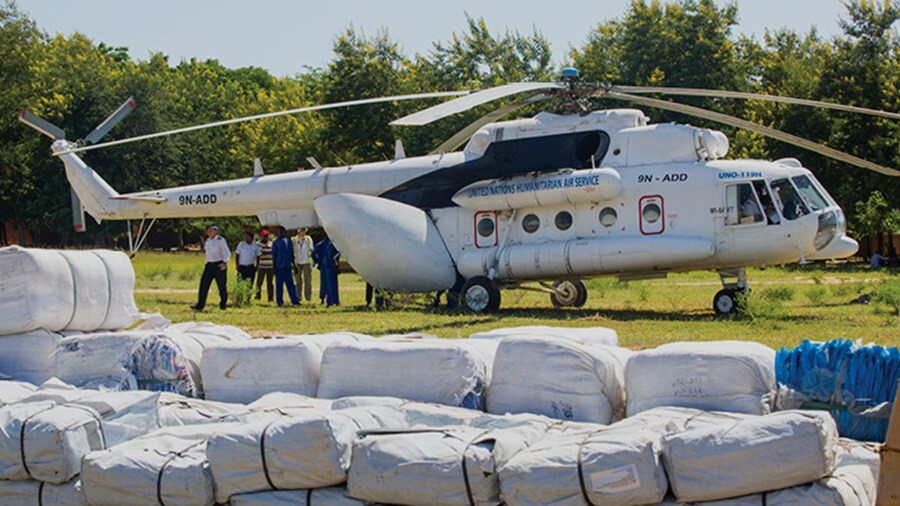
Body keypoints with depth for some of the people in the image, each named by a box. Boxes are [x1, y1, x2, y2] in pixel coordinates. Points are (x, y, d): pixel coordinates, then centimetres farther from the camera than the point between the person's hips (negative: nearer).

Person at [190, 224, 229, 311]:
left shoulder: (220, 240, -10)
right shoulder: (208, 241, 12)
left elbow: (227, 253, -11)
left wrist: (224, 263, -23)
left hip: (219, 265, -7)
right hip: (209, 265, 7)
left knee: (222, 286, 4)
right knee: (204, 284, -3)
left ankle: (223, 304, 19)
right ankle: (200, 305, -6)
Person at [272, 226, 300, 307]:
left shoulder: (289, 241, 10)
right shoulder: (276, 242, -3)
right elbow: (274, 255, -2)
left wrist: (293, 264, 15)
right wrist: (274, 267, -6)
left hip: (288, 267, 4)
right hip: (279, 267, -4)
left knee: (290, 284, 4)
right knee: (279, 285, 1)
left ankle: (295, 300, 4)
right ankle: (280, 302, 7)